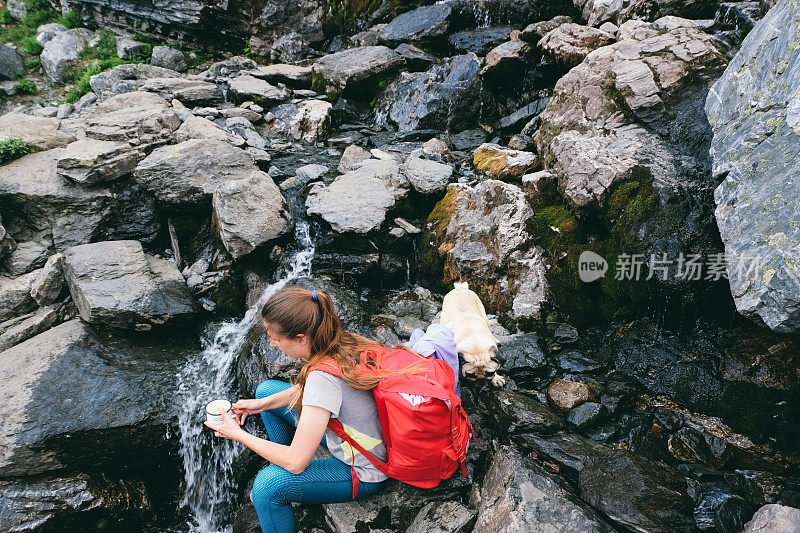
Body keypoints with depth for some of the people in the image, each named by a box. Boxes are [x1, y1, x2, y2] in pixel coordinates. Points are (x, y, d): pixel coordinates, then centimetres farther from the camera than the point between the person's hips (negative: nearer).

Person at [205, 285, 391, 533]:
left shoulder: (324, 377, -37)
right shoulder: (339, 340, -13)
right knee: (266, 389, 12)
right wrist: (263, 404, 2)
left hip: (364, 475, -9)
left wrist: (238, 434, -18)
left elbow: (295, 462, -30)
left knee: (268, 484, -28)